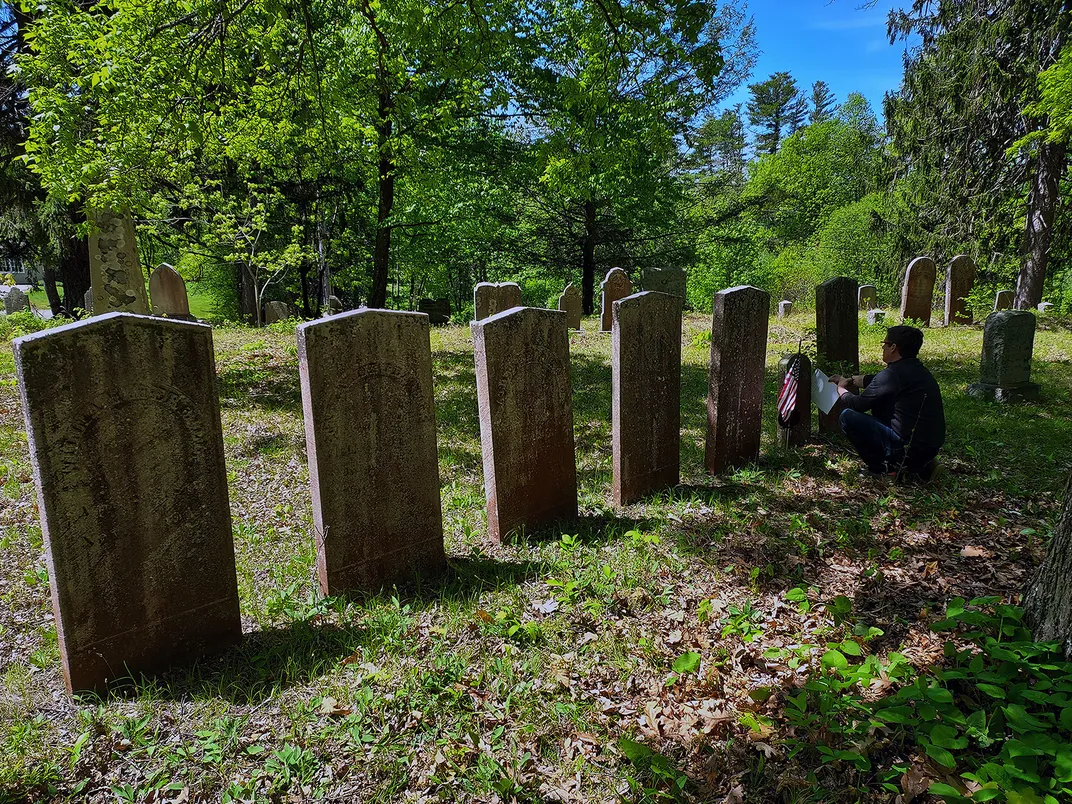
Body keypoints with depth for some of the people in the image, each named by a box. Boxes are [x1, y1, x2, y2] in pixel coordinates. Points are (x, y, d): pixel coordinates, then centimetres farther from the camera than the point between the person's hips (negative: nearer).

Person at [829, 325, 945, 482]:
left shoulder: (893, 374, -17)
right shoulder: (919, 370, 11)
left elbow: (858, 404, -8)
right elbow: (875, 380, 27)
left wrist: (841, 390, 12)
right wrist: (849, 380, 36)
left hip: (910, 448, -9)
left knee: (847, 417, -10)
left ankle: (884, 468, 0)